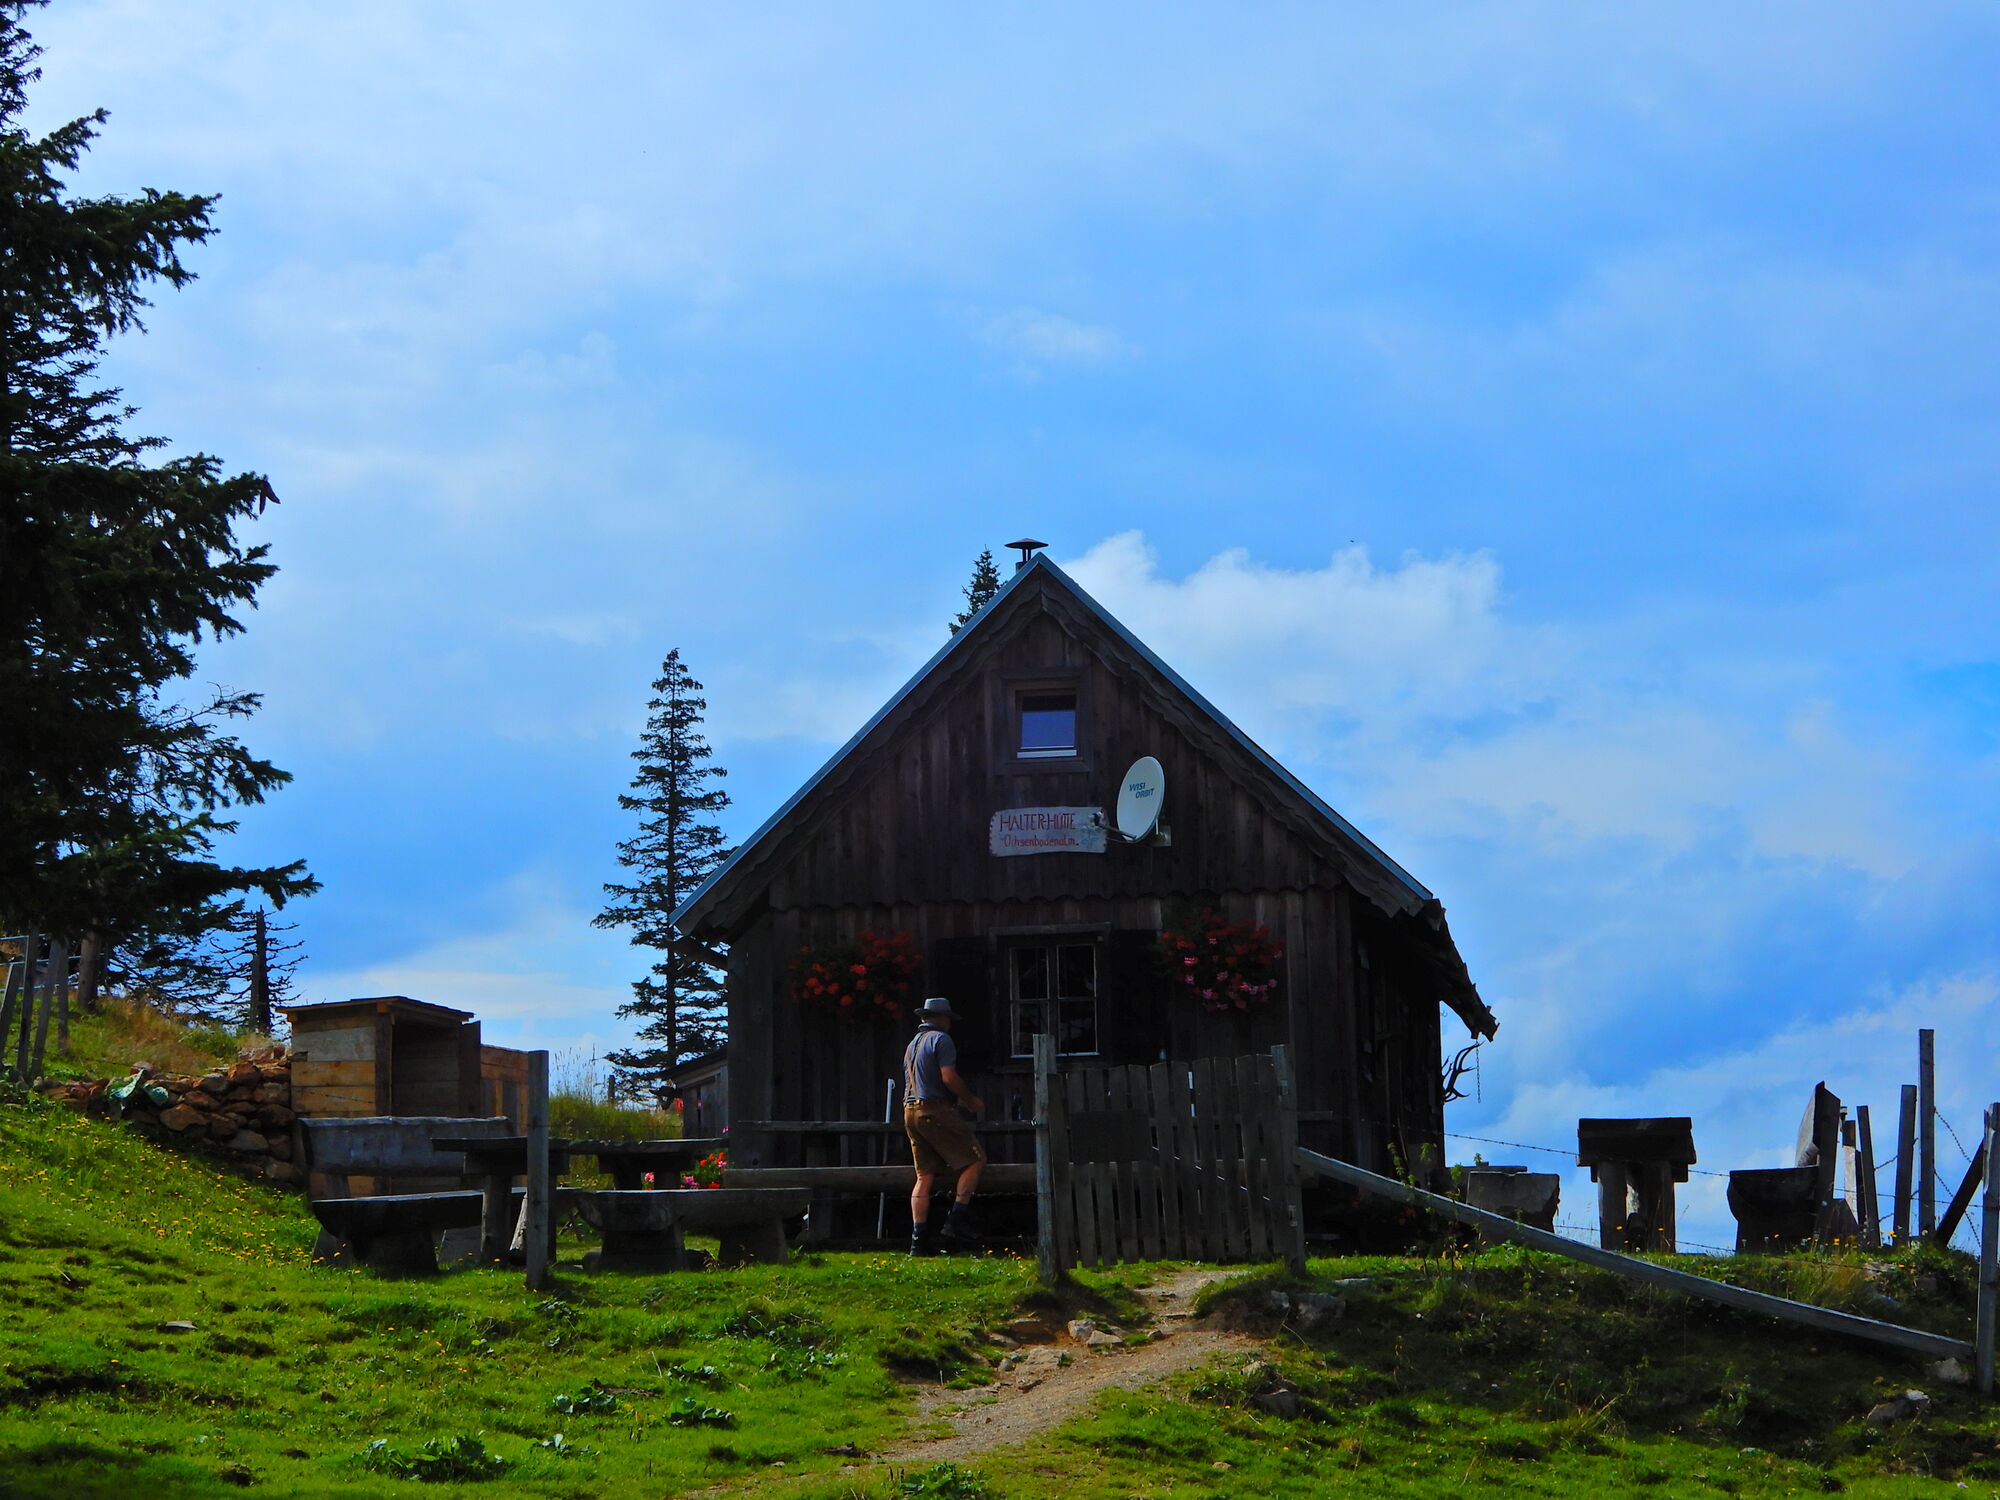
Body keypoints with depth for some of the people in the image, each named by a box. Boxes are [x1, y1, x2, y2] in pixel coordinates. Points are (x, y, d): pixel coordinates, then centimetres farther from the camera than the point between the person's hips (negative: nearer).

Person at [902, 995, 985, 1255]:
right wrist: (971, 1100, -2)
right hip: (935, 1111, -9)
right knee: (975, 1160, -2)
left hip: (911, 1112, 9)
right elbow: (948, 1077, -16)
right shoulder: (940, 1039, -5)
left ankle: (919, 1238, 0)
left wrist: (958, 1101, 24)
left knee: (925, 1176, 7)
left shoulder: (912, 1044, 23)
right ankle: (956, 1222, -10)